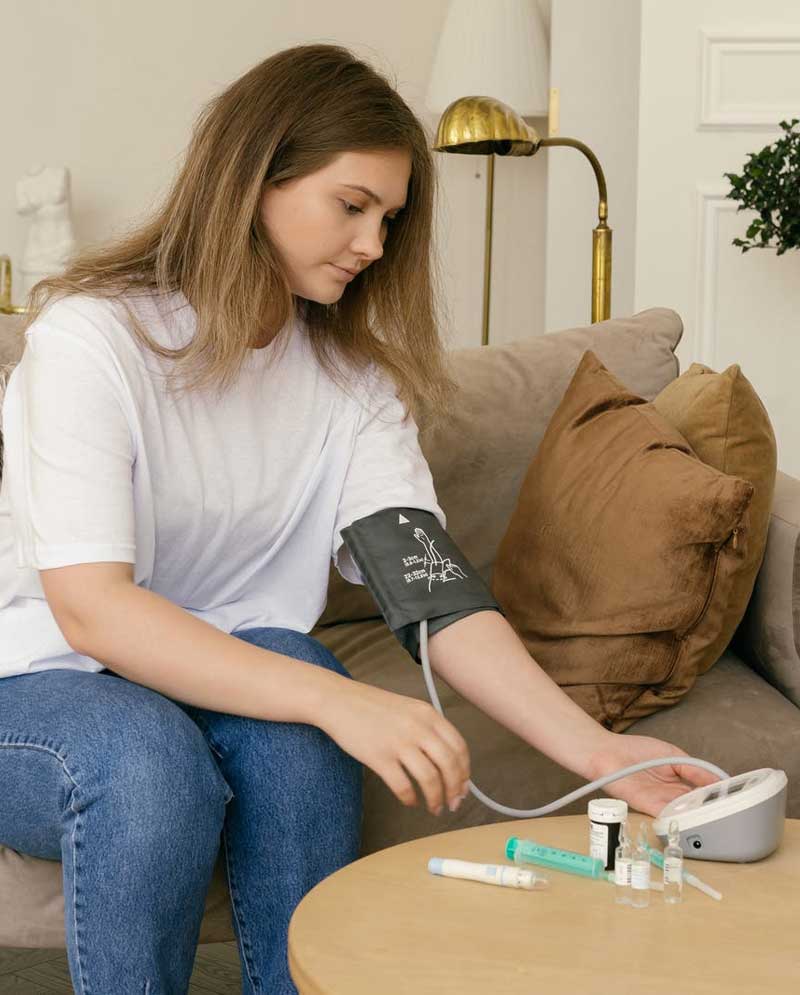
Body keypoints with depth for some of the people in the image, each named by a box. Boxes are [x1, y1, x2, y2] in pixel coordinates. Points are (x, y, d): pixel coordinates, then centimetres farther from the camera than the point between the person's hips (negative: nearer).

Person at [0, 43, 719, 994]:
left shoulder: (353, 374, 0)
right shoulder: (90, 337, -16)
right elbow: (88, 606, -26)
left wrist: (593, 748, -25)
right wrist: (336, 699, -38)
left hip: (233, 677, 4)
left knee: (296, 742, -30)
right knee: (149, 760, -35)